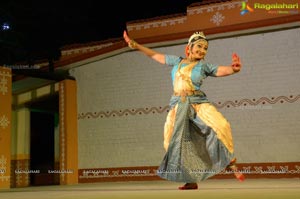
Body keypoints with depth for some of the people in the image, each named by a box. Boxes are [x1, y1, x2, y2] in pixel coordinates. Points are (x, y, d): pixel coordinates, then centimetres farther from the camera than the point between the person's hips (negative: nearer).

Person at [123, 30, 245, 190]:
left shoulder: (204, 66, 6)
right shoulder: (177, 61, 13)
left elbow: (221, 70, -9)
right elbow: (156, 55, 18)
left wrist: (233, 68, -32)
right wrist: (135, 45, 17)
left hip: (198, 103, -2)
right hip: (178, 106, 3)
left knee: (220, 126, -25)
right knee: (177, 142, -3)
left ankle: (230, 162, -6)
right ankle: (191, 181, 7)